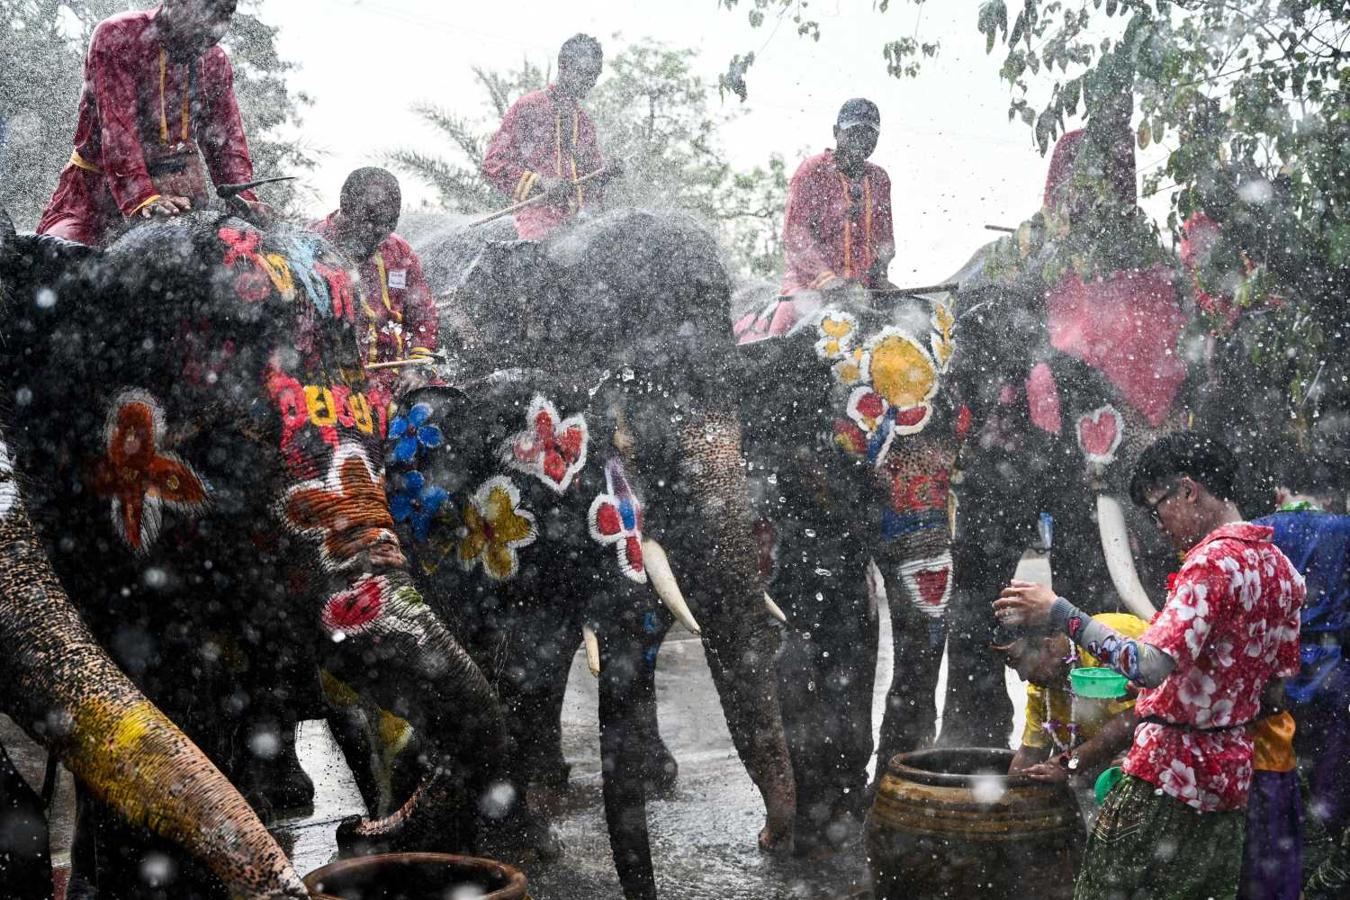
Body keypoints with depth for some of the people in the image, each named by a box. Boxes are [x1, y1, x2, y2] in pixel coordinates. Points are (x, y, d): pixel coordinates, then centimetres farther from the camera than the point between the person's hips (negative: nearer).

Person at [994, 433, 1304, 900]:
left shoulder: (1212, 560, -18)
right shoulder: (1282, 567, 9)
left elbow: (1152, 665, -31)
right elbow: (1273, 689, 15)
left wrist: (1059, 613, -29)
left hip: (1169, 772, -9)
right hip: (1231, 773, 9)